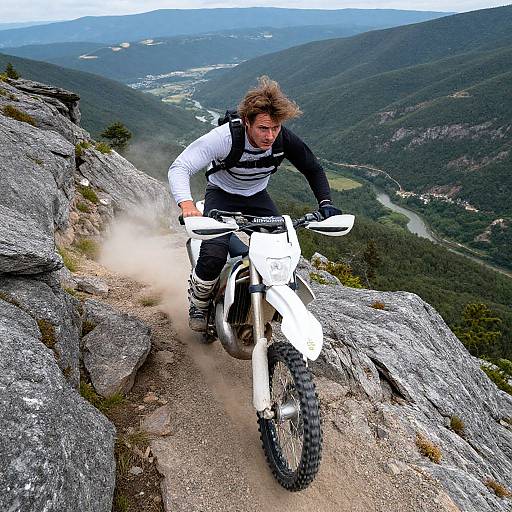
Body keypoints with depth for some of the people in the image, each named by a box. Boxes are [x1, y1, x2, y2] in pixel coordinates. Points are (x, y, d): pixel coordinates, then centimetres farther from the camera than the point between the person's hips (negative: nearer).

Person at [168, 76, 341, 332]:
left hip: (257, 196, 4)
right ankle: (198, 305, 5)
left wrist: (325, 202, -20)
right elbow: (179, 167, -32)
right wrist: (187, 204, -51)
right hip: (222, 194, -3)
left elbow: (313, 169, -4)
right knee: (213, 257, -26)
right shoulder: (224, 136, -32)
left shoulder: (284, 139, -21)